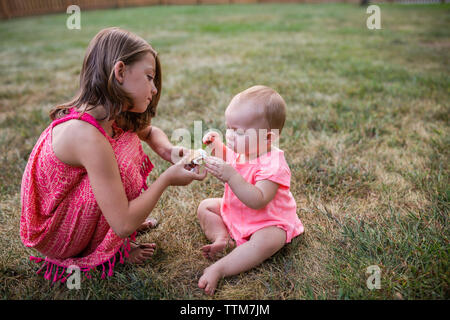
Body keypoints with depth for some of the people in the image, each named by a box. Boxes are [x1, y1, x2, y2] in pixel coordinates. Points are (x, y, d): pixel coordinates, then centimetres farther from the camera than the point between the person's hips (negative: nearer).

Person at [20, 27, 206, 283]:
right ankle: (103, 250, -1)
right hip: (54, 236, -8)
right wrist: (167, 179, -22)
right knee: (123, 164, -27)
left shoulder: (107, 115, -9)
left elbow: (150, 132, 13)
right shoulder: (88, 135, -34)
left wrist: (169, 150, -9)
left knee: (129, 141, 5)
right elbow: (124, 225, -33)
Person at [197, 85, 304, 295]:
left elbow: (258, 201, -41)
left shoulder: (273, 165, -31)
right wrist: (216, 146, -4)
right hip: (234, 211, 8)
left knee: (264, 242, -37)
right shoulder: (240, 150, -7)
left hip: (268, 222, -8)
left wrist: (230, 176, -48)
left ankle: (218, 269, -38)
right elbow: (227, 160, 18)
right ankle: (221, 238, -11)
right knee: (205, 207, 6)